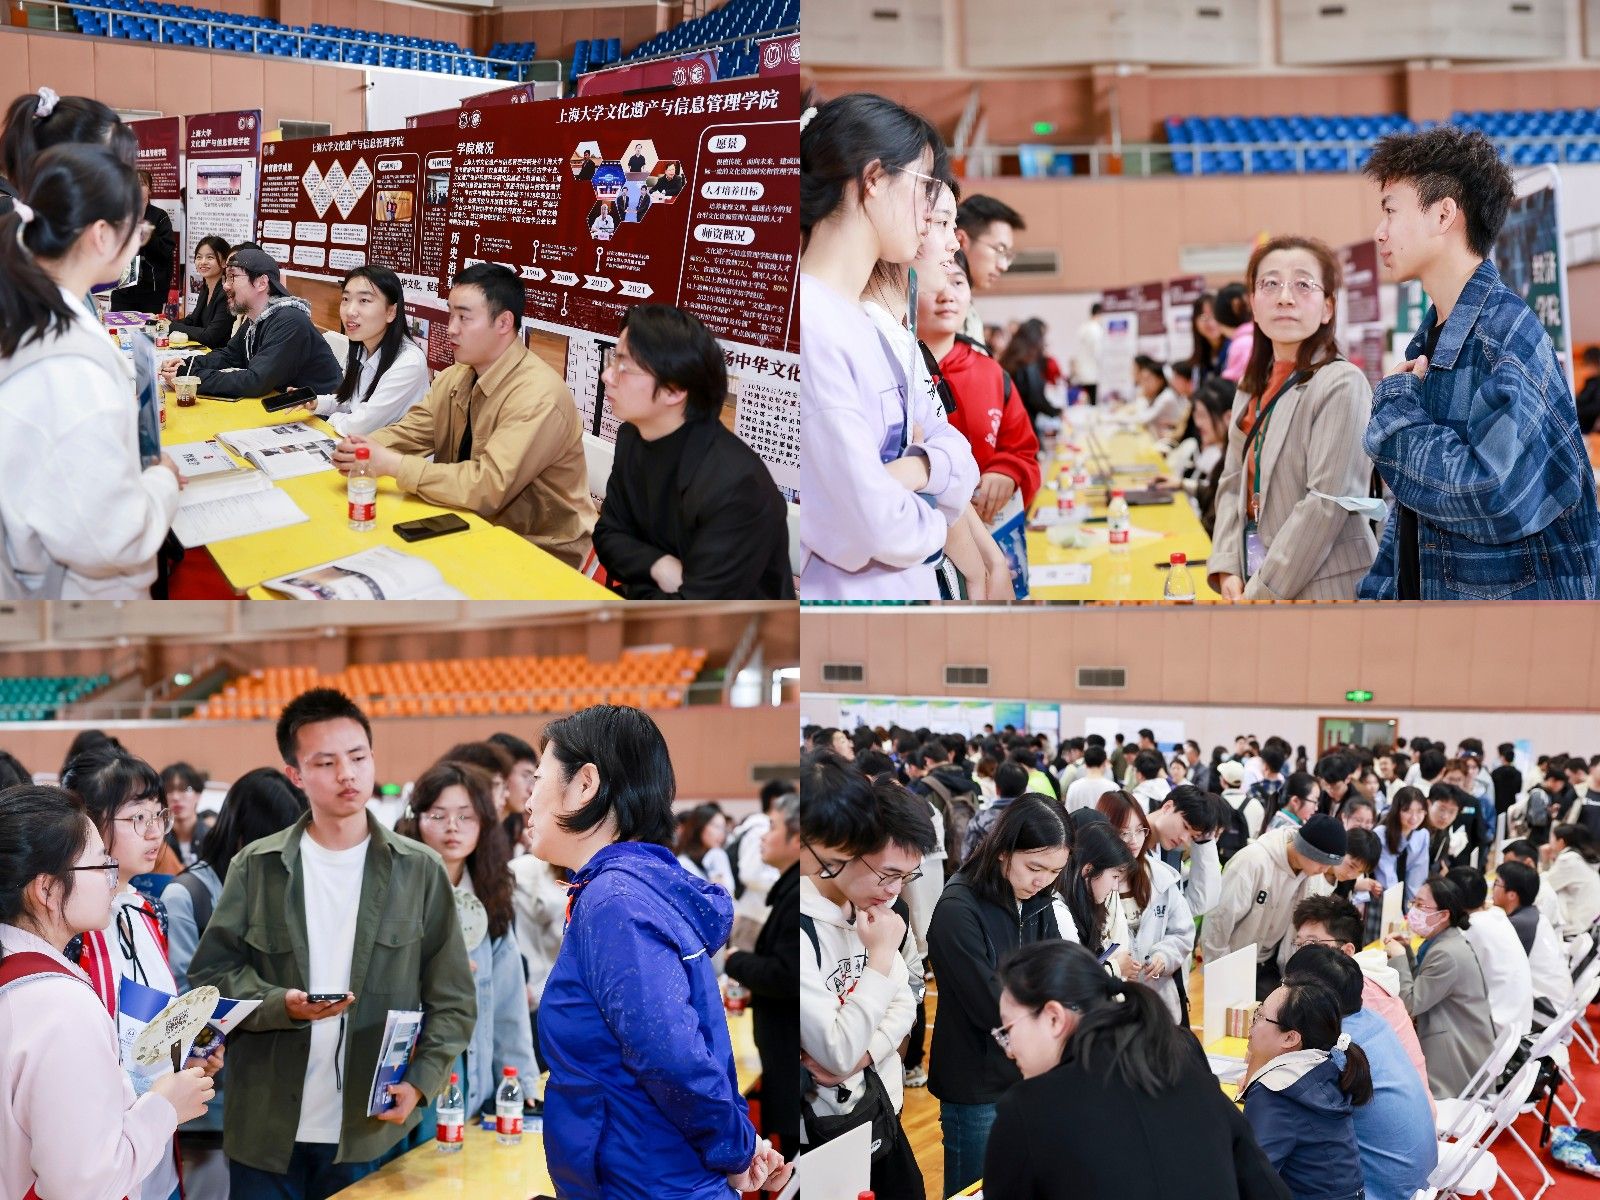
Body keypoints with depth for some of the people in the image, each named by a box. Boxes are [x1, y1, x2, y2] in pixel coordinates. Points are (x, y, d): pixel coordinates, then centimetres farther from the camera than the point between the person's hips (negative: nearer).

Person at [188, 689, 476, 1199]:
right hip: (267, 1134, 0)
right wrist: (281, 1004, -15)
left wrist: (421, 1080, -10)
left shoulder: (419, 871, 3)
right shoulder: (257, 866, 4)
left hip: (371, 1133, 0)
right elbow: (210, 974, 2)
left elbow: (452, 1001, 3)